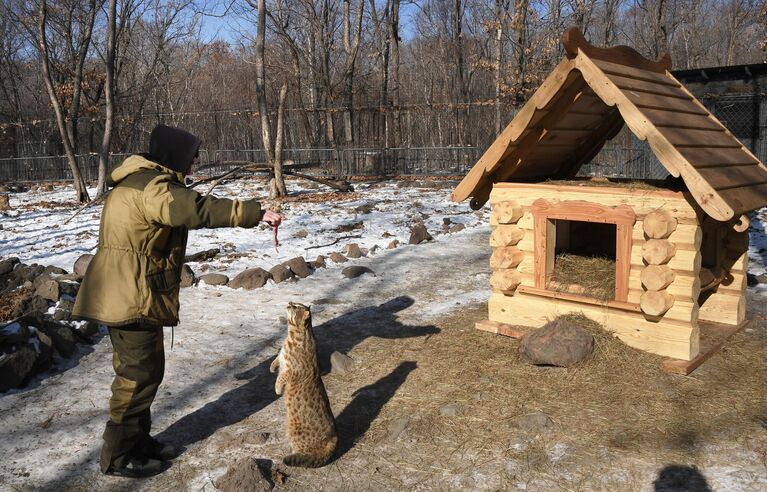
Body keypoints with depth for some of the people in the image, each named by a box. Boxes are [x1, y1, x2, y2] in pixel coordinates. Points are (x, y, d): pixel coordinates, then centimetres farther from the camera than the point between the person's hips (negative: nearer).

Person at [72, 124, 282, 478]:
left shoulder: (140, 181, 15)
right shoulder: (152, 187, -19)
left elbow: (185, 210, 21)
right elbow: (198, 210, -33)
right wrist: (255, 213, -32)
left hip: (128, 295, 11)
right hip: (133, 297, -11)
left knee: (143, 369, 19)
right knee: (139, 373, -1)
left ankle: (137, 439, 31)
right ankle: (119, 456, 11)